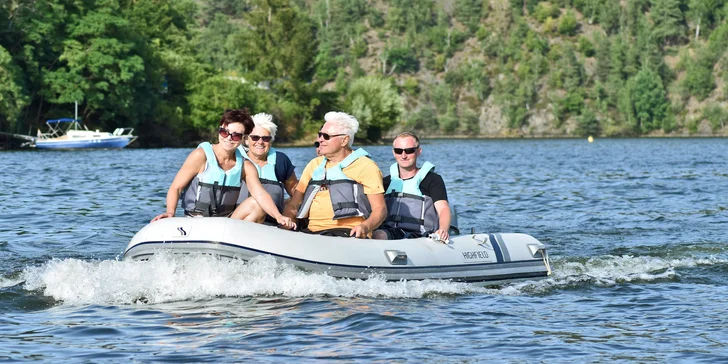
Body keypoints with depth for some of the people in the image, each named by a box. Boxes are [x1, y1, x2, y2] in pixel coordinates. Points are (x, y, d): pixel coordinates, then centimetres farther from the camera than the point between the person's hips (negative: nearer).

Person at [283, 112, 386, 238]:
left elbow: (380, 209, 0)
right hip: (313, 233, 5)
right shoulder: (315, 165, 25)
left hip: (349, 233, -5)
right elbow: (293, 205, 24)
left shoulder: (365, 166, 6)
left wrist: (365, 227, -22)